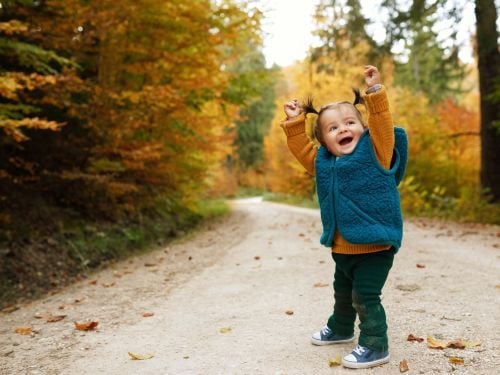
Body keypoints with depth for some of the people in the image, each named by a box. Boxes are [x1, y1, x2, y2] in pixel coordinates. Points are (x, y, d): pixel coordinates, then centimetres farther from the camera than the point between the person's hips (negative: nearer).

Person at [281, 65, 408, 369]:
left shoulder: (375, 150, -10)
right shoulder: (323, 162, 4)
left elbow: (382, 122, -23)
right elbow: (301, 149, 14)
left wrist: (375, 91, -29)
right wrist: (295, 122, 5)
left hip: (375, 246, -7)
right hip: (342, 248, 7)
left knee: (364, 296, -6)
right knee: (342, 292, 26)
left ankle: (376, 346, 10)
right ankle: (341, 329, 49)